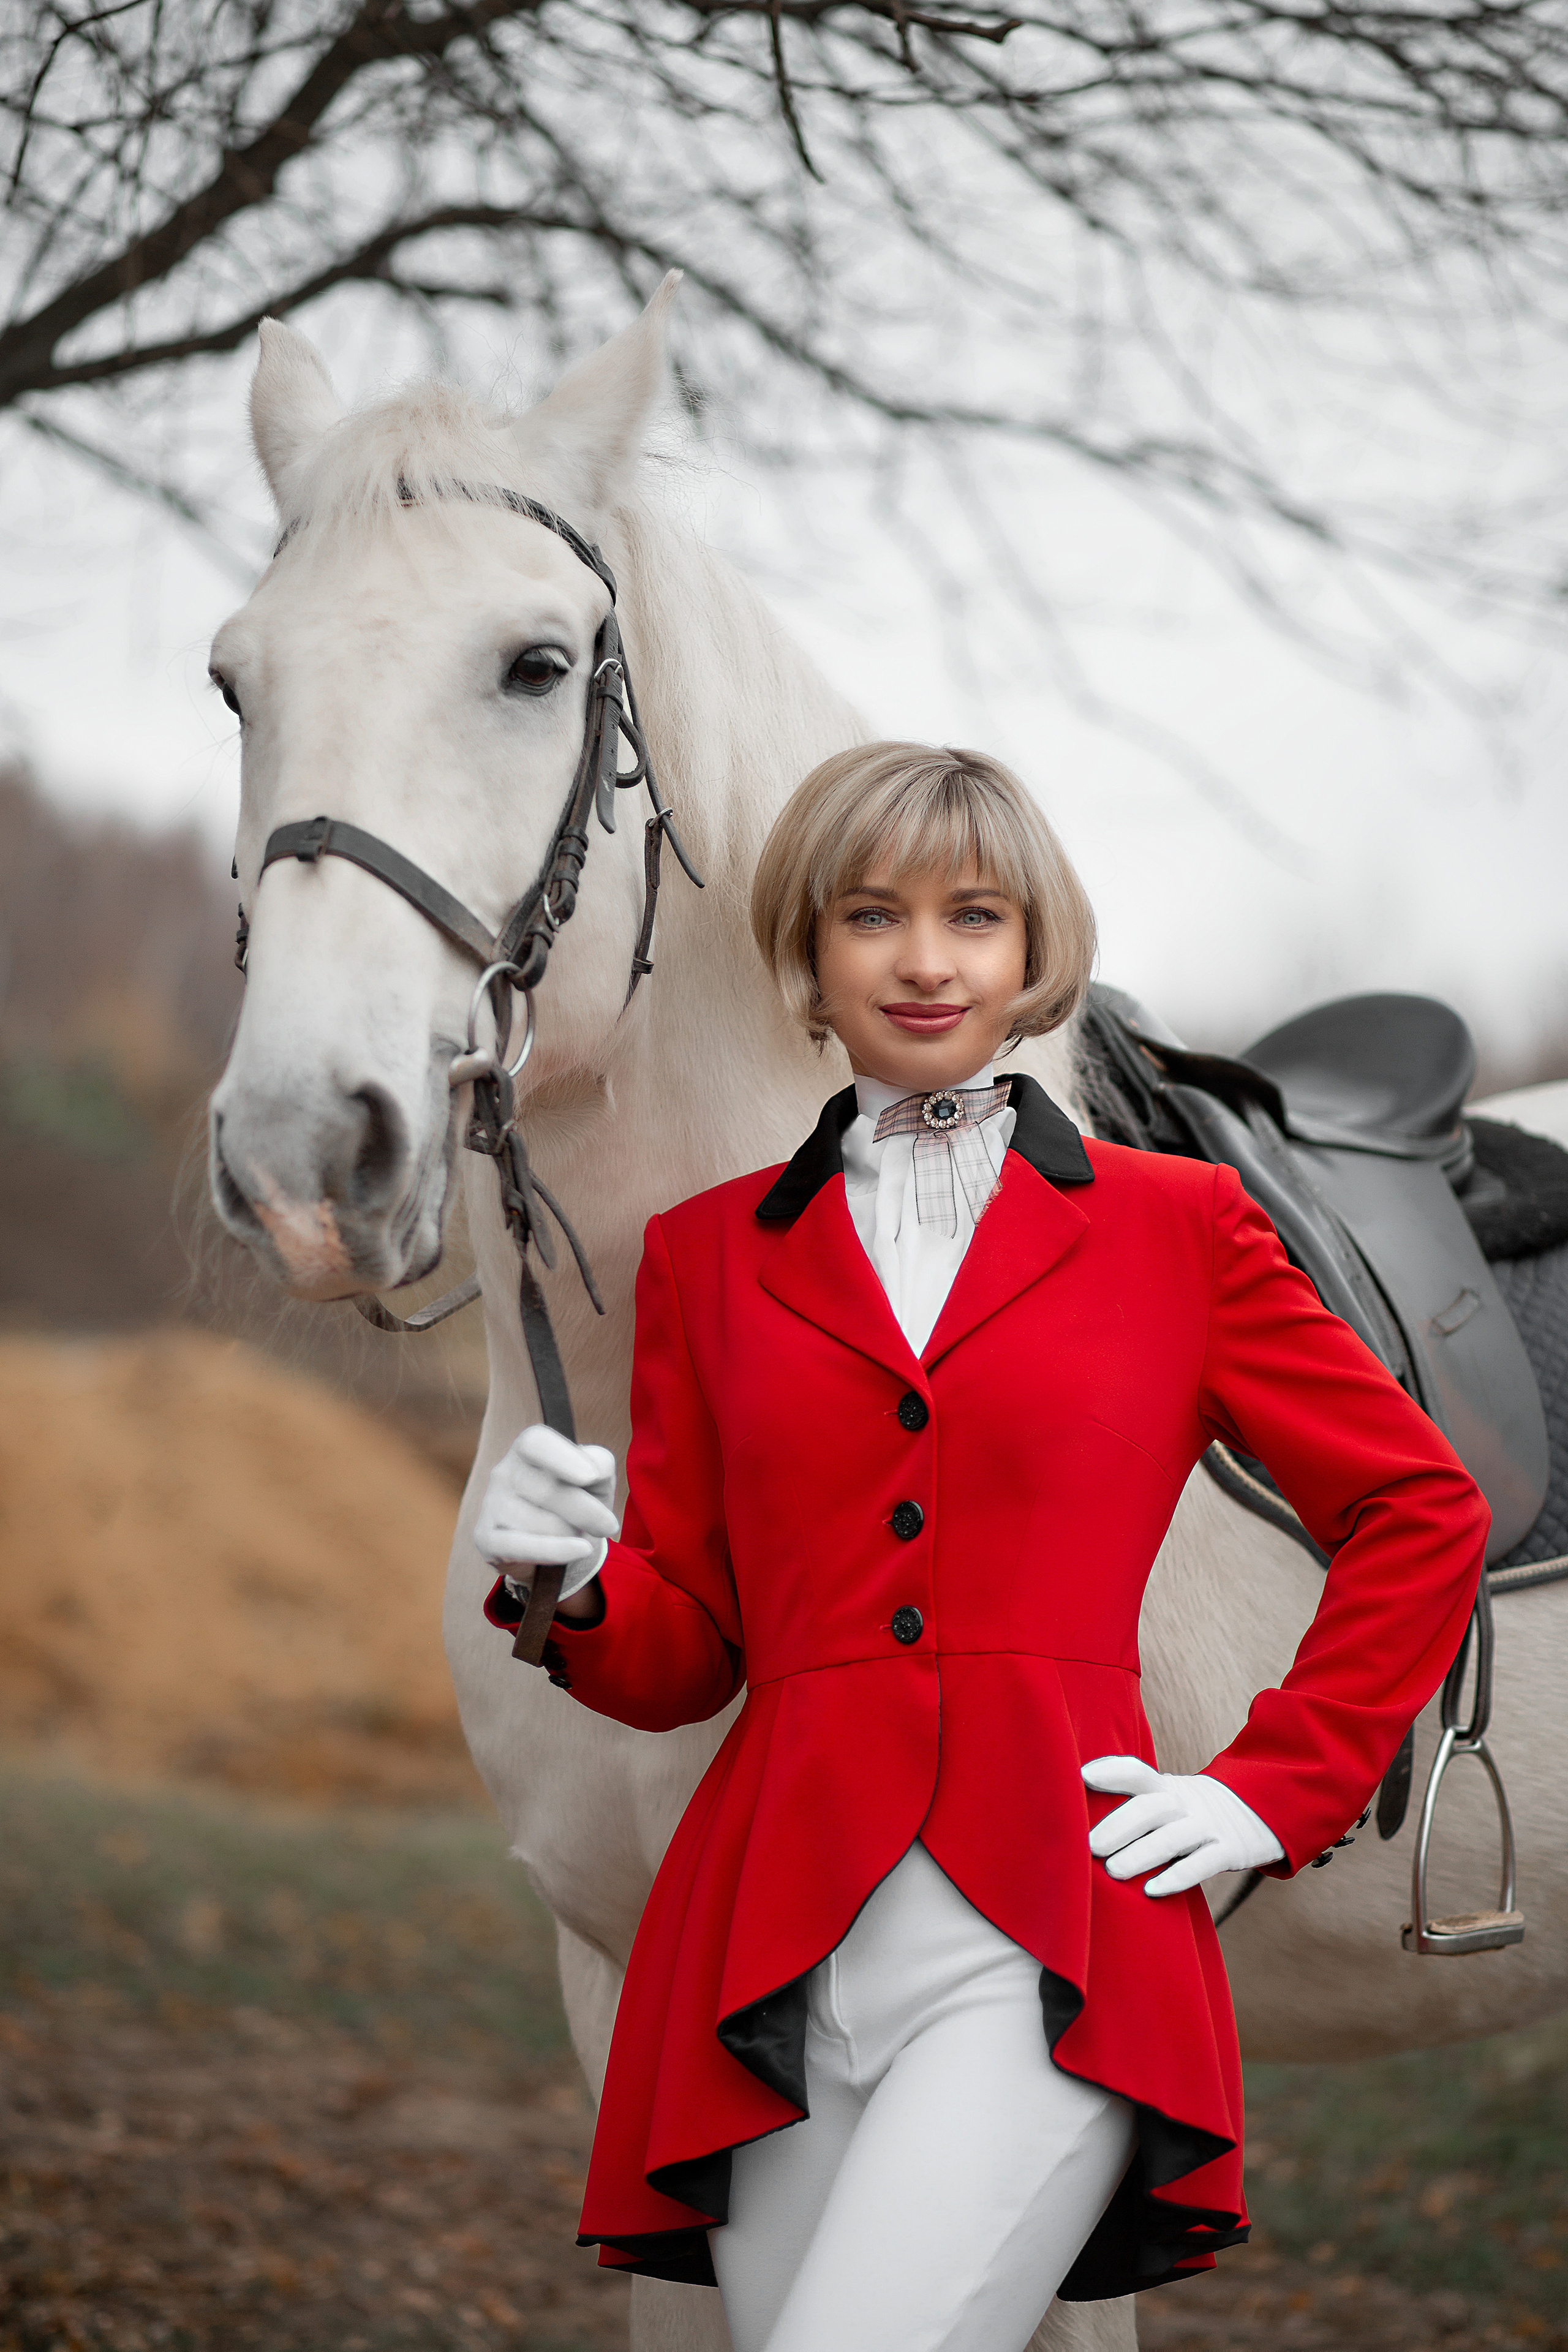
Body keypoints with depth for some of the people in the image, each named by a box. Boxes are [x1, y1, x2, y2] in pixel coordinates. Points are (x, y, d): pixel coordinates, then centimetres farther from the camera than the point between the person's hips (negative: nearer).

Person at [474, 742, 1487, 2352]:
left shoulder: (1175, 1223, 10)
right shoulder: (708, 1254, 15)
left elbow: (1420, 1513, 15)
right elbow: (680, 1656, 15)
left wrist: (1275, 1791, 7)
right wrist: (567, 1585, -6)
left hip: (1047, 1939, -3)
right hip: (779, 1959, 3)